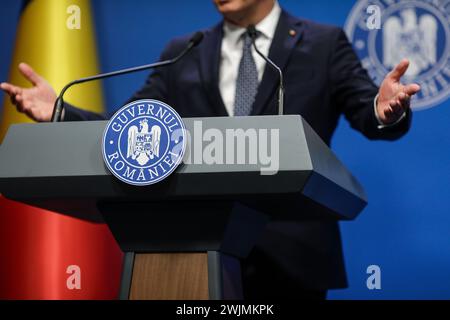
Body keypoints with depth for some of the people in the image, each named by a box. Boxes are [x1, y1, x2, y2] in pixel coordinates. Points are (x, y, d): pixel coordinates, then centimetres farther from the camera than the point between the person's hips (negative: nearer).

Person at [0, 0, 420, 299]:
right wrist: (60, 112, -9)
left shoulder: (324, 44, 4)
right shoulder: (182, 56, 12)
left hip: (291, 252, -2)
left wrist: (386, 111, -30)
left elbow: (368, 113, -6)